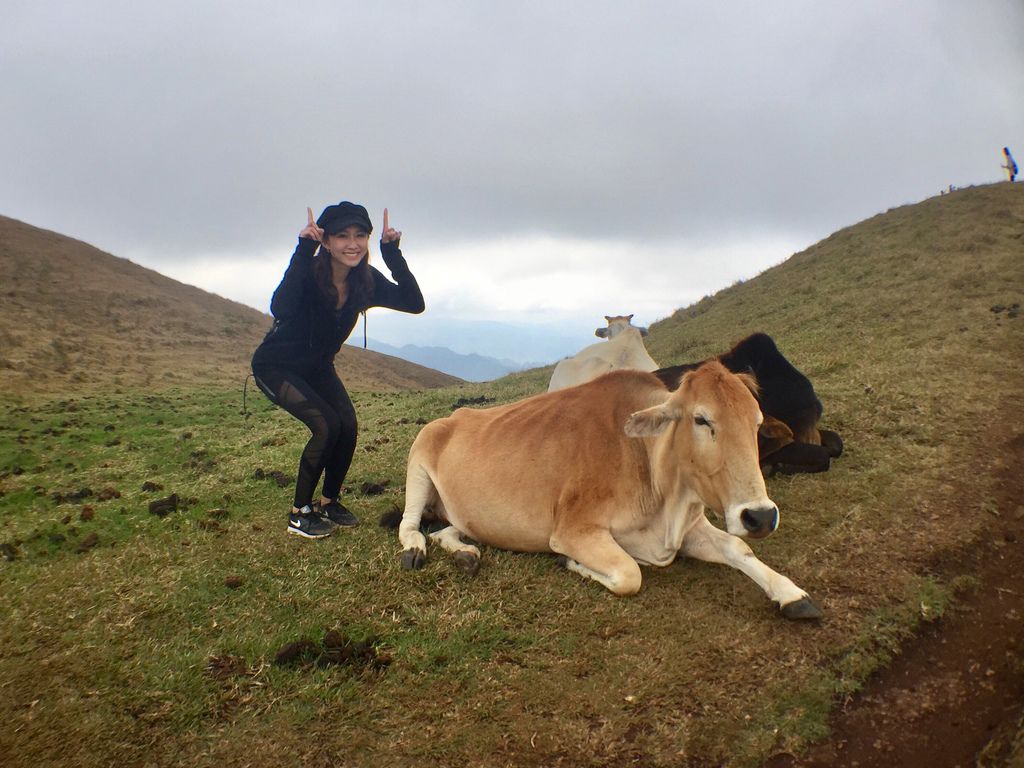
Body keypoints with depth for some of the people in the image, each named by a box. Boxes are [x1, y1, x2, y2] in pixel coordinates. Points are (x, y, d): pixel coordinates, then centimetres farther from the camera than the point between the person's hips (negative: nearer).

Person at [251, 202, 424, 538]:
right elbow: (280, 309, -50)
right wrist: (303, 250, -51)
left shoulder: (367, 280, -14)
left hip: (318, 367, 6)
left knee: (348, 425, -12)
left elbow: (414, 303, -24)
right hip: (275, 367, -5)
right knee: (326, 425, -21)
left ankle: (329, 502, 12)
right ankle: (299, 512, -3)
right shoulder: (309, 273, -30)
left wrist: (392, 252, -30)